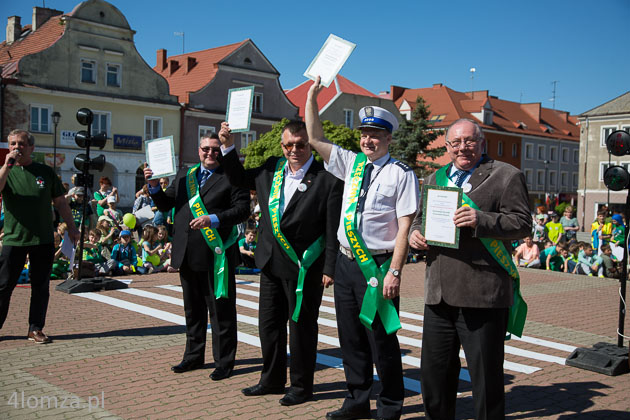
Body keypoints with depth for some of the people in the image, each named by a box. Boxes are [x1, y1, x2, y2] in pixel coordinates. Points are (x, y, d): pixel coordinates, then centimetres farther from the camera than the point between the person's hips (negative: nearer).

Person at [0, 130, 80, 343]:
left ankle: (36, 329, 15)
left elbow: (60, 201, 12)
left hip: (43, 239, 1)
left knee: (41, 286, 6)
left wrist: (71, 227, 8)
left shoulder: (45, 172, 7)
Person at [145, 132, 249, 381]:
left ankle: (224, 362, 12)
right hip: (188, 255, 6)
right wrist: (154, 186, -3)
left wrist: (213, 219, -22)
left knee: (221, 310, 2)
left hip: (216, 254, -6)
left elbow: (243, 209, -11)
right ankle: (194, 356, 32)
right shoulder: (184, 175, 14)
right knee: (193, 309, 18)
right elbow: (165, 205, 14)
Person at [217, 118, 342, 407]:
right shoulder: (271, 169, 6)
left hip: (304, 266, -6)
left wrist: (330, 268, -16)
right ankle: (272, 380, 34)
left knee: (301, 326, 7)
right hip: (272, 263, 6)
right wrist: (228, 148, 11)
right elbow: (240, 179, 23)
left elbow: (333, 229, -13)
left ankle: (301, 387, 23)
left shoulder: (327, 178, -12)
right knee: (269, 323, 17)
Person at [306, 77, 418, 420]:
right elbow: (315, 138, 14)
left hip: (378, 266, -6)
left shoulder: (401, 174, -7)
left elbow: (405, 226, -12)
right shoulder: (352, 164, 10)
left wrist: (394, 272, -18)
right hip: (346, 262, 6)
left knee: (381, 338, 2)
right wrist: (312, 97, 8)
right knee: (351, 337, 14)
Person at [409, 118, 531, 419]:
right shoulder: (435, 179, 19)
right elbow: (420, 217, 24)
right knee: (434, 373, 15)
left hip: (483, 296, -5)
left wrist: (482, 220, -22)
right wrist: (415, 234, 2)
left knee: (486, 377, 5)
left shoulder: (507, 176, 1)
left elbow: (522, 223, -7)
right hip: (438, 294, 6)